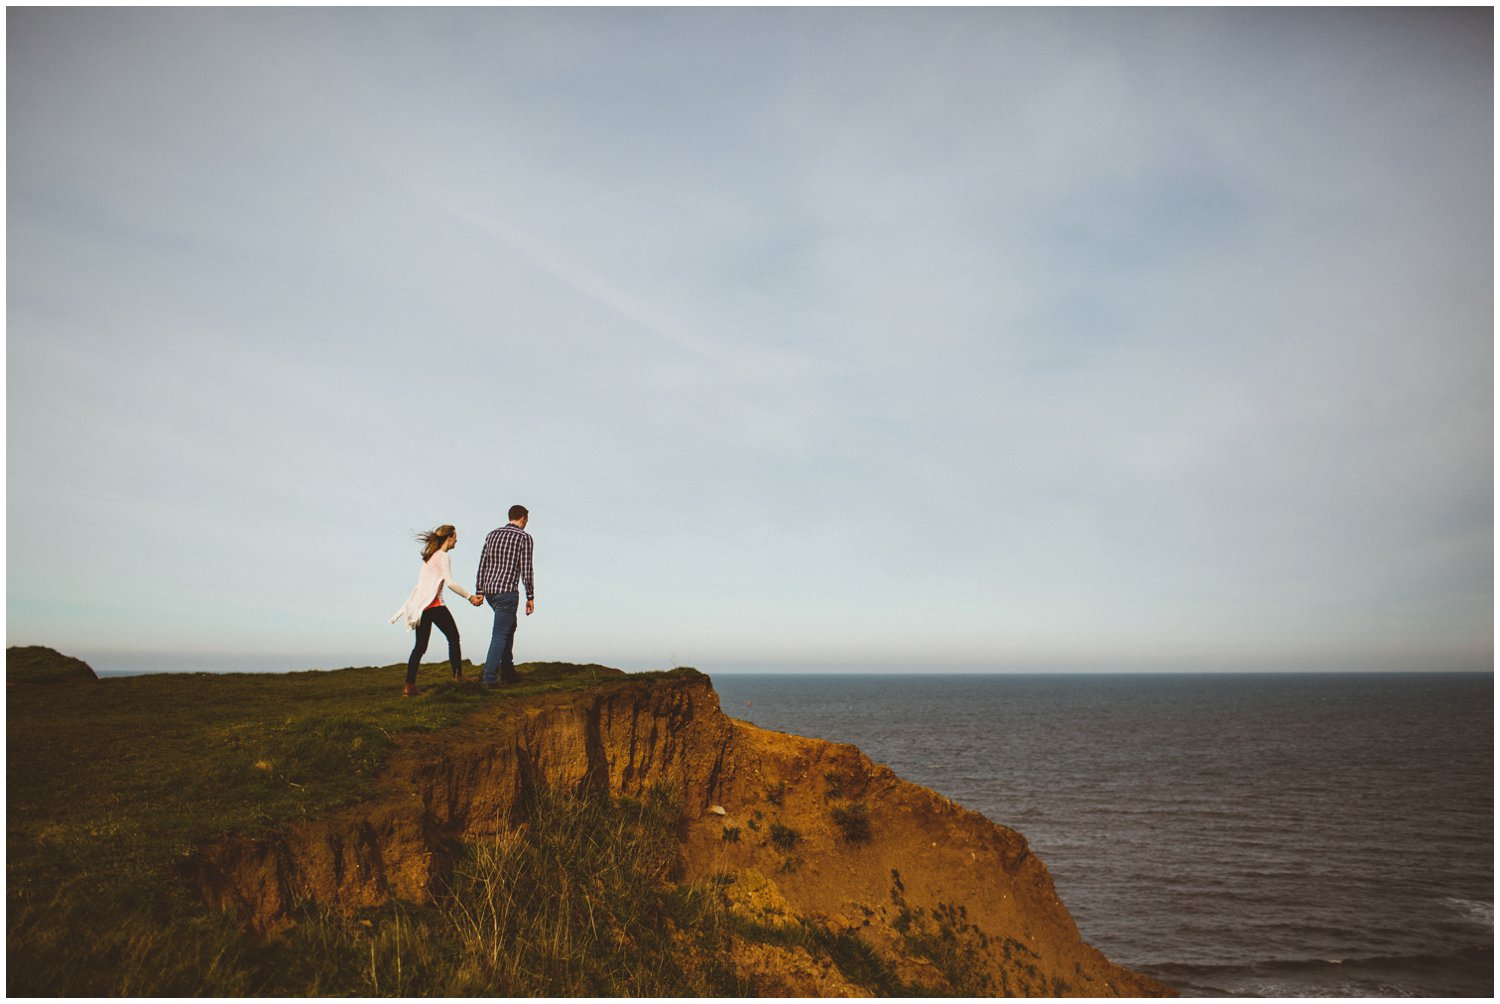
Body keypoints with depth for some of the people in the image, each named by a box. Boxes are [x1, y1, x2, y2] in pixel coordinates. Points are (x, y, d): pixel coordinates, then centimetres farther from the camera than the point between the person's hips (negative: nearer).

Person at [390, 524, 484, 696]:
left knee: (420, 646, 6)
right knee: (453, 638, 7)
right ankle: (458, 675, 15)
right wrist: (470, 597, -12)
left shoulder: (430, 556, 18)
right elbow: (450, 583, -18)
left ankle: (409, 686, 0)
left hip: (421, 605, 8)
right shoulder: (443, 556, -8)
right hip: (434, 604, -8)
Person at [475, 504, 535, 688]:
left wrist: (479, 592, 14)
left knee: (510, 626, 22)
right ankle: (489, 677, -7)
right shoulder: (524, 537, -5)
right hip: (507, 591, -7)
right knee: (500, 634, -4)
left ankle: (508, 671, 23)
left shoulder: (492, 534, 14)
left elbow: (482, 565, 11)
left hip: (489, 591, 7)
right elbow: (526, 570, -9)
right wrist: (530, 597, -3)